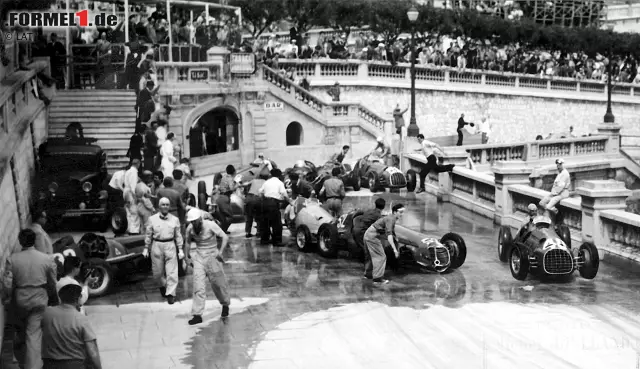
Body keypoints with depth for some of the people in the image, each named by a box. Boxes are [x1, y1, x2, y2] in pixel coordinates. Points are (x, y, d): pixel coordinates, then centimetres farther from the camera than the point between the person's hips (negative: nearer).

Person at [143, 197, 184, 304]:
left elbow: (178, 235, 8)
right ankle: (162, 286, 37)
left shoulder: (174, 219, 5)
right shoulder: (152, 219, 3)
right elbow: (148, 234, 8)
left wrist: (180, 250, 4)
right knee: (157, 271, 8)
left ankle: (170, 293, 1)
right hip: (157, 246, 0)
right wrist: (146, 248, 6)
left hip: (170, 245, 0)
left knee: (172, 271, -5)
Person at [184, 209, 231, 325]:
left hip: (212, 256, -3)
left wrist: (220, 252, -30)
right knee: (198, 286, -6)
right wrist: (187, 257, 10)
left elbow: (225, 237, -21)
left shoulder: (210, 225, -17)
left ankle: (225, 305, 37)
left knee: (218, 283, 9)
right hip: (199, 257, 3)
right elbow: (187, 242, 14)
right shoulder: (190, 228, -4)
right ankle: (197, 315, -6)